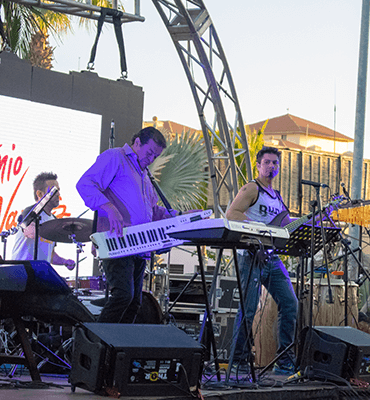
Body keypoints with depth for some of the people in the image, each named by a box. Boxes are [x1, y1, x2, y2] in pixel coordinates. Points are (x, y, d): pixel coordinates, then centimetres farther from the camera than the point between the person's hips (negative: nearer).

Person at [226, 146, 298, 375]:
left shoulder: (277, 197, 23)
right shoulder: (252, 189, -1)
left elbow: (287, 225, 26)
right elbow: (231, 214, -13)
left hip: (272, 258, 8)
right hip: (251, 255, -8)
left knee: (290, 304, 1)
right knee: (248, 309, -9)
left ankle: (285, 361, 8)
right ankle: (239, 361, 1)